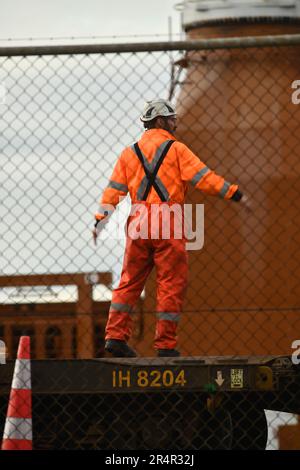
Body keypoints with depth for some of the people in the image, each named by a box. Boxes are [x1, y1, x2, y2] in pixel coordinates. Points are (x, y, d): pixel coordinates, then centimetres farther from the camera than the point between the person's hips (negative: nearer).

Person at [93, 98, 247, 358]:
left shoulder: (130, 152, 15)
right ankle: (166, 344, -2)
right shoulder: (176, 148, 1)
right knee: (172, 284, 0)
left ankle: (116, 335, 2)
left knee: (130, 280, 11)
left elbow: (114, 189, 10)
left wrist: (100, 219, 9)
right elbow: (202, 176, -9)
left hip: (138, 224, 5)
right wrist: (232, 192, -8)